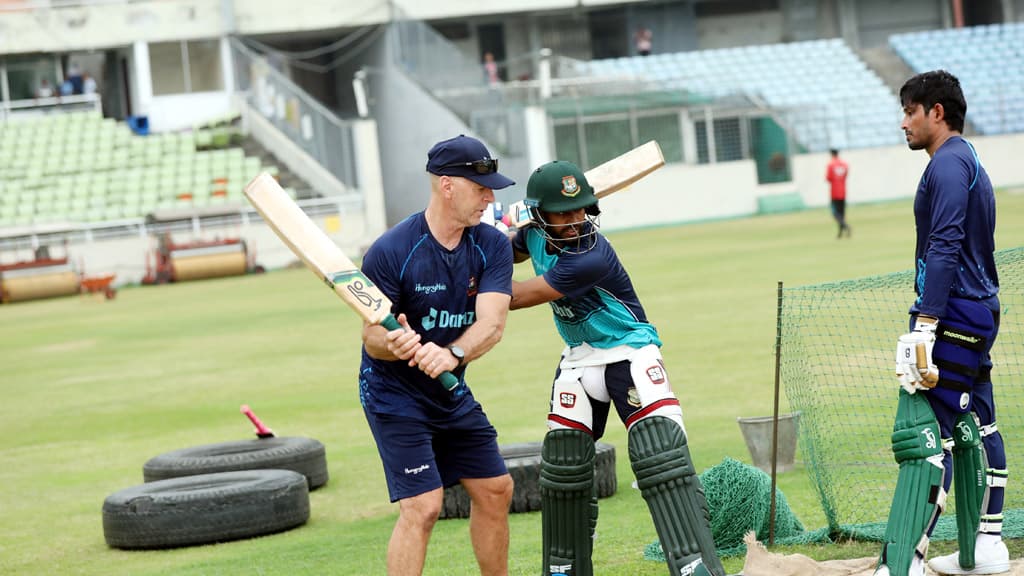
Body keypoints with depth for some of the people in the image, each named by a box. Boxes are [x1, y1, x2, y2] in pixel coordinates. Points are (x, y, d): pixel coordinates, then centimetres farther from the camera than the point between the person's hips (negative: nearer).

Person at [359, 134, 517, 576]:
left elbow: (492, 323, -21)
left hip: (452, 391, 6)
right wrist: (395, 345, -42)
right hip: (394, 394, -6)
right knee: (422, 506, -17)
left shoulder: (492, 246, -8)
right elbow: (372, 338, -18)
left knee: (495, 490, 13)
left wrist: (451, 354, -41)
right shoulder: (390, 252, -22)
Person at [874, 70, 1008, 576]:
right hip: (980, 312, 11)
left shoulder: (948, 163, -12)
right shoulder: (971, 164, 20)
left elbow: (945, 247, -22)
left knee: (923, 434, -17)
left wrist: (925, 326, -26)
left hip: (953, 313, -11)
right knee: (972, 429, 17)